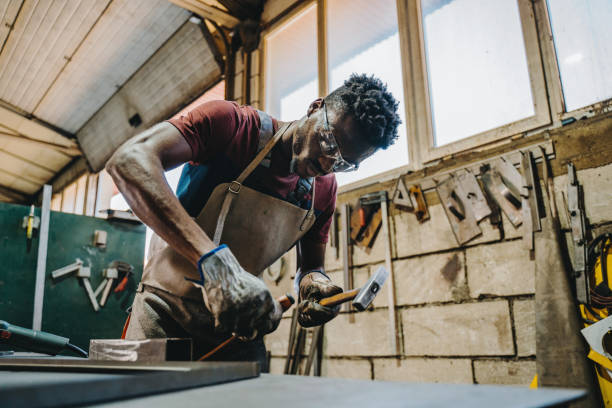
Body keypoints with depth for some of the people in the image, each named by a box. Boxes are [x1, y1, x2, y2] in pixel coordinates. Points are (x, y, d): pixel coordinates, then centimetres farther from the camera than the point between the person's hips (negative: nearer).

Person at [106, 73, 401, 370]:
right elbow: (128, 160, -32)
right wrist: (213, 258, -45)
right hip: (166, 310, -4)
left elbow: (311, 263, 11)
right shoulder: (231, 123, -18)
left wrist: (312, 279, -17)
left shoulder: (324, 191, -1)